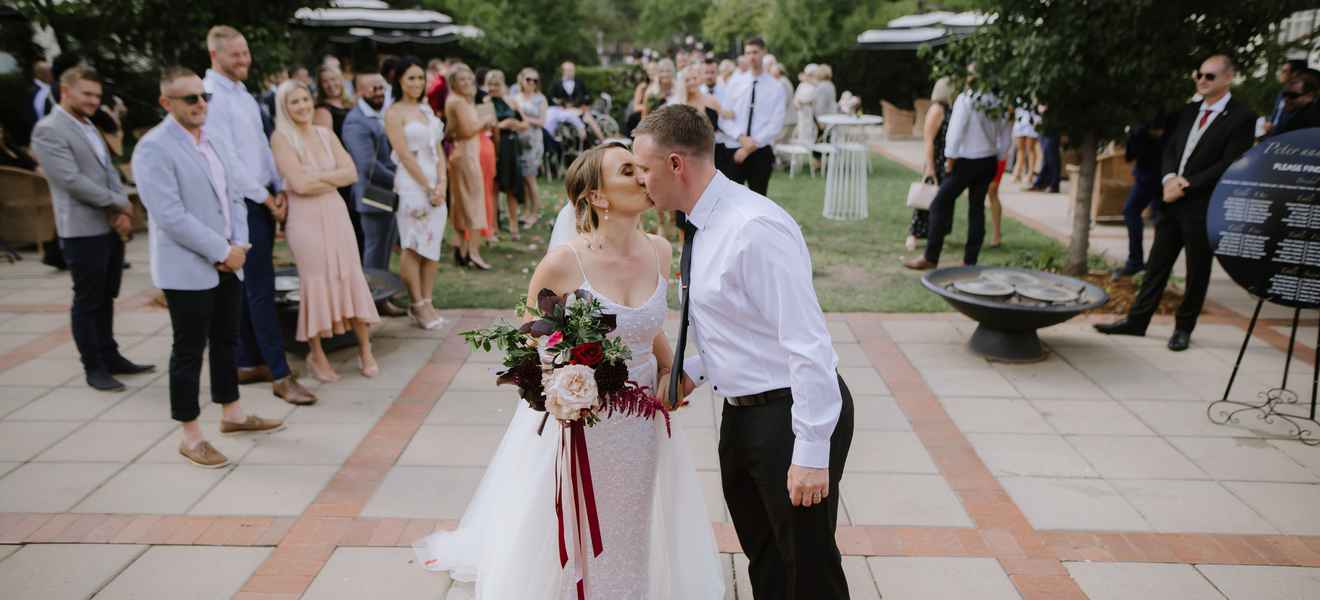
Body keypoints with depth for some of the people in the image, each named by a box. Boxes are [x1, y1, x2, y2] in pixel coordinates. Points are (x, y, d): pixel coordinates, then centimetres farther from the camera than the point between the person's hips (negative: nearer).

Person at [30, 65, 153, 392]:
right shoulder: (48, 130, -12)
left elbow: (110, 170, 13)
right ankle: (93, 368, 13)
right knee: (88, 301, 2)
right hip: (83, 230, -8)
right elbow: (72, 181, -19)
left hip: (111, 227, 8)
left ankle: (110, 357, 27)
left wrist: (122, 211, -4)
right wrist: (119, 203, -12)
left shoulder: (89, 126, 16)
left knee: (106, 298, 16)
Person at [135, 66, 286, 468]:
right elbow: (170, 215, -21)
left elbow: (235, 197, 11)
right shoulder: (154, 148, -13)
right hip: (186, 267, -7)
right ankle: (190, 436, 12)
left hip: (227, 263, 7)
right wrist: (223, 251, -17)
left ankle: (231, 414, 32)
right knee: (190, 350, 1)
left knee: (226, 341, 17)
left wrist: (238, 245, -4)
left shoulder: (216, 140, 10)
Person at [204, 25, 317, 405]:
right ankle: (280, 376, -4)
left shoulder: (244, 93, 14)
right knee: (261, 289, -7)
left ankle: (248, 364, 23)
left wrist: (279, 190, 4)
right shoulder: (211, 95, -13)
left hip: (265, 199, 9)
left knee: (250, 287, 13)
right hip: (243, 203, -9)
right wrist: (265, 197, -11)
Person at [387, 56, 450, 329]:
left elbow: (438, 148, 11)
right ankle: (418, 305, 5)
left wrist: (441, 183, -3)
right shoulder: (394, 112, -5)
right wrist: (428, 187, -13)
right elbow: (404, 155, -11)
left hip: (436, 183, 6)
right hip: (411, 183, -6)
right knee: (413, 246, -2)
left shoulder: (427, 109, 15)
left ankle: (427, 303, 12)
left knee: (432, 245, 6)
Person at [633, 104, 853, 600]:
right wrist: (693, 371, 8)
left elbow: (808, 342, -27)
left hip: (792, 414, -9)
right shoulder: (703, 225, 4)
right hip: (741, 412, 9)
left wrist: (811, 453, -25)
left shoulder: (754, 228, -25)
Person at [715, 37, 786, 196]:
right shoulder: (735, 83, 6)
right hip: (733, 149, 1)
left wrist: (753, 144, -13)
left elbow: (776, 124, -5)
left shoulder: (776, 87, 2)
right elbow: (724, 118, 1)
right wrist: (741, 137, -14)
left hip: (761, 152, -1)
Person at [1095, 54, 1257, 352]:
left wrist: (1186, 184, -16)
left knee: (1197, 271, 7)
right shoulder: (1189, 110, 12)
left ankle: (1184, 328, 18)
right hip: (1172, 200, 6)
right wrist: (1170, 178, -8)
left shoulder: (1242, 117, -8)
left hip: (1204, 207, -6)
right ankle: (1136, 320, 16)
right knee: (1157, 264, 10)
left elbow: (1229, 165, -14)